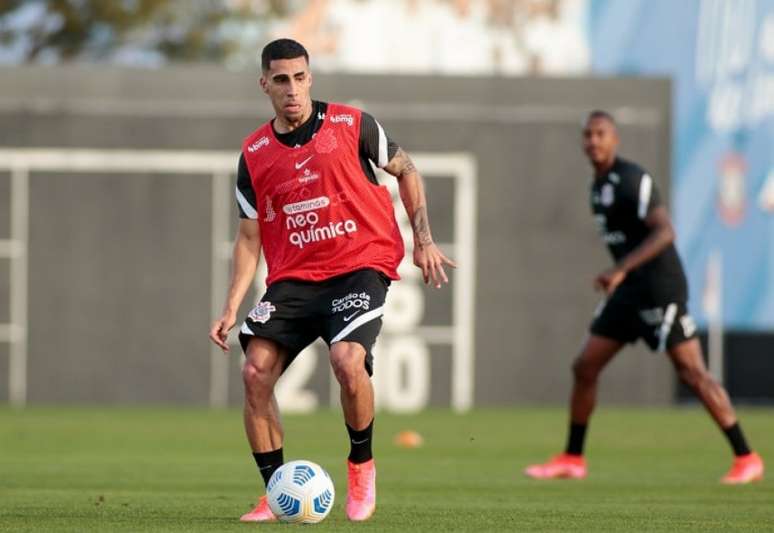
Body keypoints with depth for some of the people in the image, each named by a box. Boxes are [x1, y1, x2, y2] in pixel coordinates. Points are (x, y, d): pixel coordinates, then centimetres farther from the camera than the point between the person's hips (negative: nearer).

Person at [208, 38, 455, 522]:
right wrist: (231, 308, 3)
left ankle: (362, 466, -1)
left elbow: (406, 171, 13)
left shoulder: (351, 125, 0)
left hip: (360, 267, -4)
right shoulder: (255, 153, 7)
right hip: (292, 278, 4)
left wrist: (423, 240, 6)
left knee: (347, 360, -28)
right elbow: (250, 237, 11)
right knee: (256, 371, -14)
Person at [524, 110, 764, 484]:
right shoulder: (599, 185, 14)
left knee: (692, 373, -9)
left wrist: (621, 270, -30)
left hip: (660, 286, -9)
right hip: (630, 290, 9)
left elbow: (664, 232, -24)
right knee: (584, 368, 7)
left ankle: (746, 459, -4)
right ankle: (572, 460, 17)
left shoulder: (632, 180, -15)